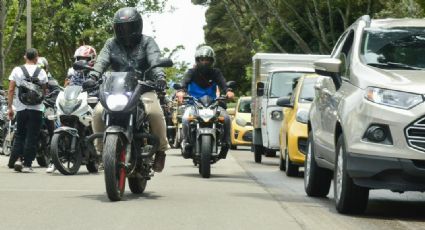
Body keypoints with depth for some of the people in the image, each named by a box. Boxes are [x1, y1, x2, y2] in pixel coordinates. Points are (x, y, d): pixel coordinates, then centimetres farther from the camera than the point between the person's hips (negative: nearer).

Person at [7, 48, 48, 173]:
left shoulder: (17, 70, -1)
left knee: (19, 134, 14)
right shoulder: (41, 72, 1)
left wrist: (9, 107, 1)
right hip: (36, 109, -1)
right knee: (32, 137, 3)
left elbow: (11, 90, -4)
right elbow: (44, 91, 7)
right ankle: (27, 164, 1)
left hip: (21, 108, 1)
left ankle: (18, 158, -2)